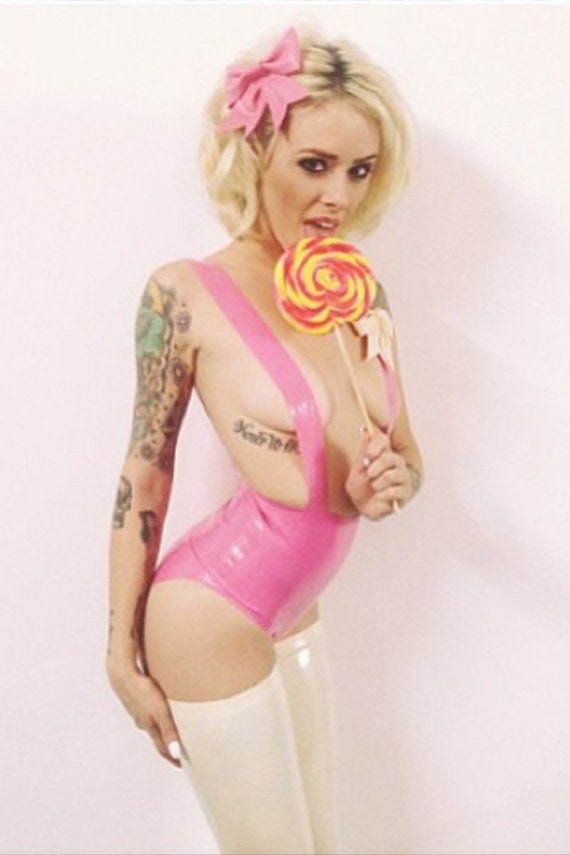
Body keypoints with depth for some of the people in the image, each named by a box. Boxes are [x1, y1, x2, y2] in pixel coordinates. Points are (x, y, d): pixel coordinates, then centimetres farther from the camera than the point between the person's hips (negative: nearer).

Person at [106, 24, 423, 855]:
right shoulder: (186, 295, -15)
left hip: (296, 618, 7)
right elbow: (145, 478, -9)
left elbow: (406, 457, 10)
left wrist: (388, 484, -13)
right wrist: (124, 652, -4)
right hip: (211, 625, -6)